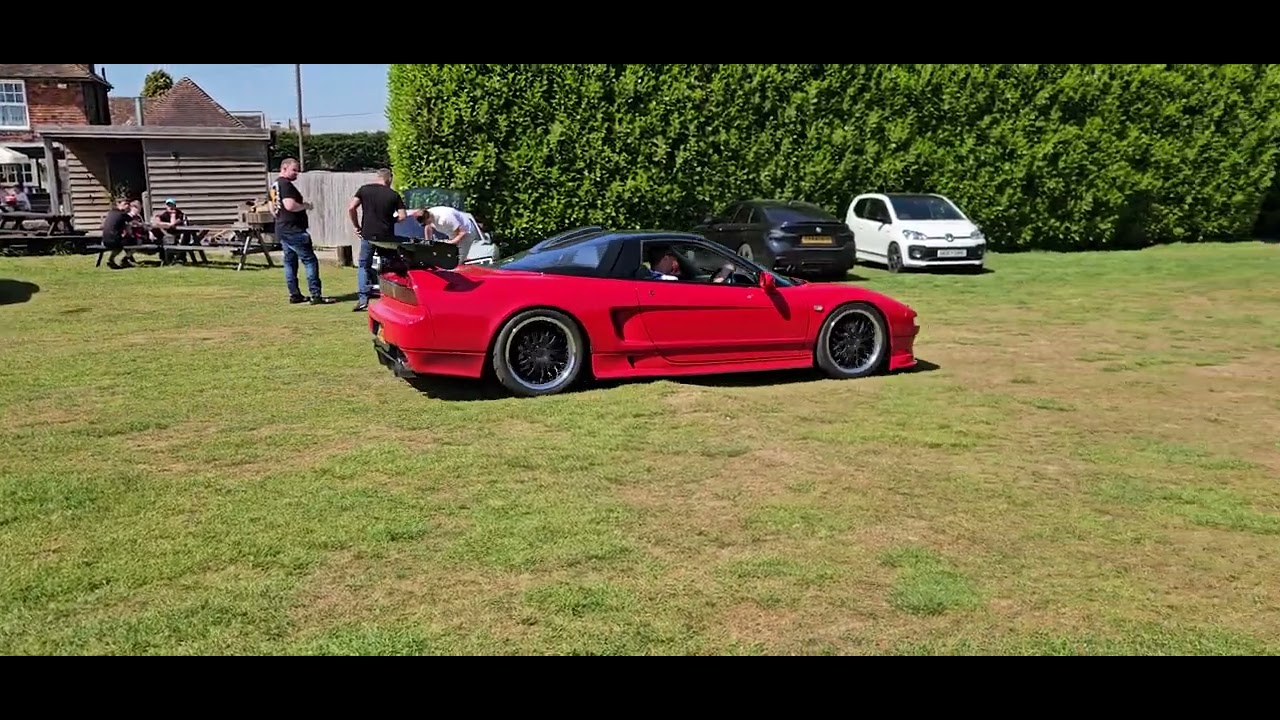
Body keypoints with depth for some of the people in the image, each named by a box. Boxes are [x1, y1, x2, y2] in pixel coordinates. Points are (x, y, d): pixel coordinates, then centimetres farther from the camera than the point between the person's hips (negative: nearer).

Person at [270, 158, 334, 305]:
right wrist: (306, 206, -12)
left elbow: (273, 207, 25)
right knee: (310, 260, -9)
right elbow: (290, 205, -26)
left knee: (290, 262, 12)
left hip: (282, 230, 11)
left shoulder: (275, 185, 17)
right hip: (294, 231, -11)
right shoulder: (286, 184, -15)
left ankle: (294, 295, 14)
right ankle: (316, 295, -12)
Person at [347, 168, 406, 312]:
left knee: (364, 266, 11)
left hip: (368, 235, 0)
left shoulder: (364, 190, 2)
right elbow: (402, 216, -2)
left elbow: (351, 208, -5)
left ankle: (362, 299, -2)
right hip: (387, 236, 0)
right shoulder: (394, 195, 1)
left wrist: (357, 227, 5)